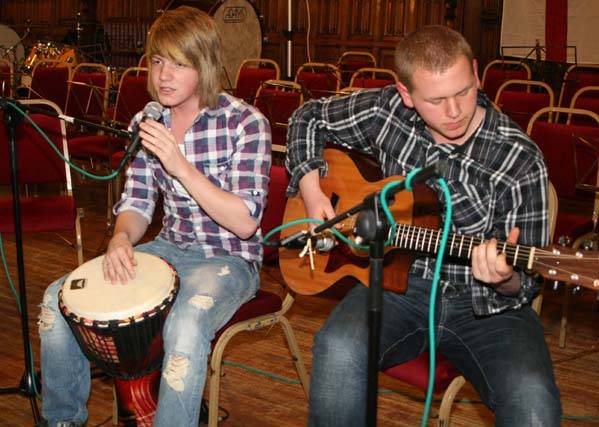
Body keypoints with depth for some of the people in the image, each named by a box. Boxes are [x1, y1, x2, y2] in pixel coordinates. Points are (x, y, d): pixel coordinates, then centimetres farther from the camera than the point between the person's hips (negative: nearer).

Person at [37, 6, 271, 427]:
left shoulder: (245, 123, -15)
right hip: (169, 249, 6)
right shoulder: (147, 123, 2)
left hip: (230, 258, -6)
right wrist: (121, 238, -17)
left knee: (185, 325, -38)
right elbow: (137, 203, 7)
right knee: (59, 298, -6)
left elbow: (245, 222, -19)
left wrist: (181, 166, -28)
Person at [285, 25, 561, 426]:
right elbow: (309, 118, 15)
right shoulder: (386, 111, -4)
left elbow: (525, 282, -9)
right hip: (398, 281, 2)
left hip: (481, 302, -2)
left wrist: (504, 280, -33)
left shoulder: (520, 160, -13)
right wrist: (311, 188, 0)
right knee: (339, 349, -31)